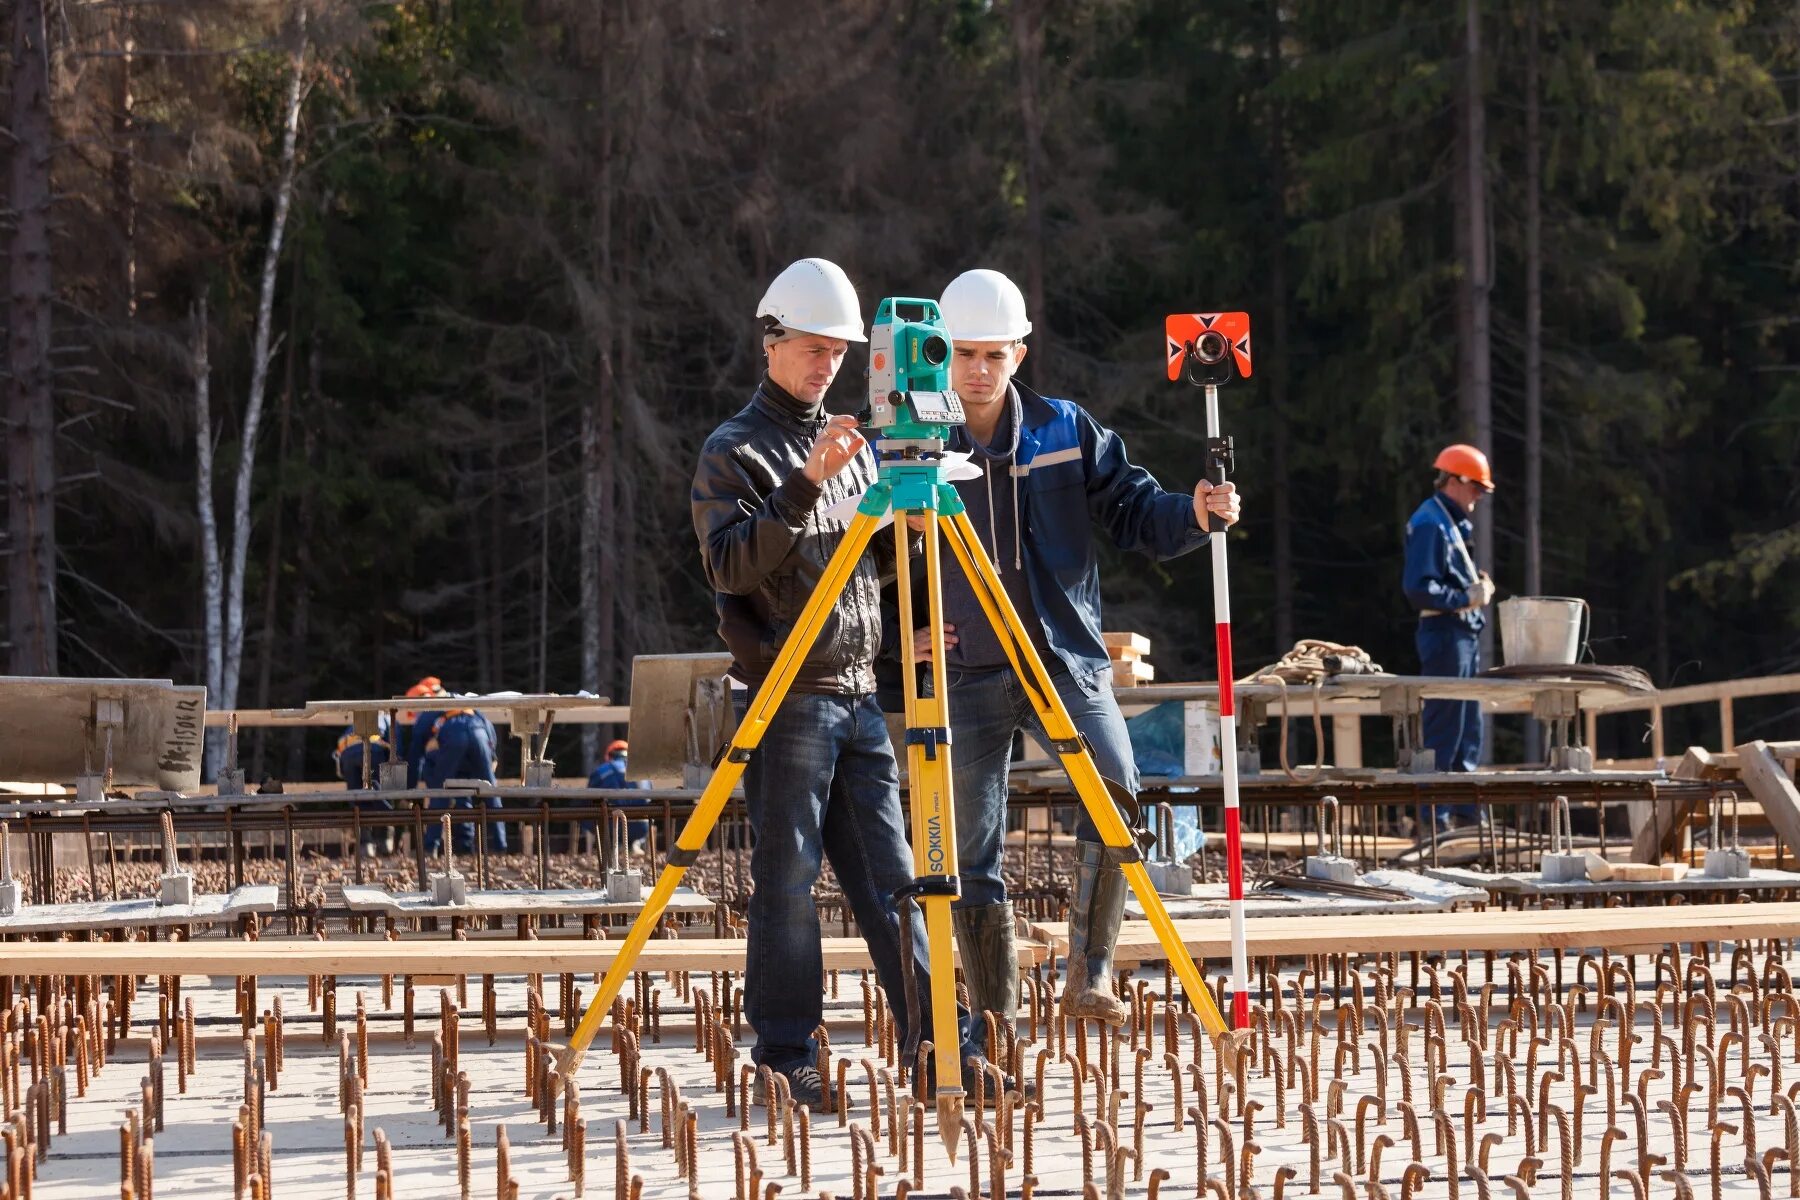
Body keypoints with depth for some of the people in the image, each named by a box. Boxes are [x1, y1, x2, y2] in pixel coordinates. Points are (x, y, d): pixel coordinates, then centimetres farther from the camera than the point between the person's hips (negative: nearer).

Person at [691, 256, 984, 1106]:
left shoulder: (848, 444, 18)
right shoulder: (734, 451, -3)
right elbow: (730, 565, -17)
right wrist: (805, 486, -25)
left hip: (856, 693, 6)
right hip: (785, 697, -6)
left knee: (887, 877, 6)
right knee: (787, 880, -5)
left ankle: (939, 1038, 6)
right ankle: (786, 1059, -1)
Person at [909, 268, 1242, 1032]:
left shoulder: (1065, 431, 4)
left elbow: (1132, 511, 6)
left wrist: (1194, 515, -13)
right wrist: (896, 630, -4)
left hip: (1066, 661, 0)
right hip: (964, 674, 0)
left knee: (1115, 793, -22)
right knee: (971, 853, 1)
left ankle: (1089, 973, -12)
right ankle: (993, 1019, 11)